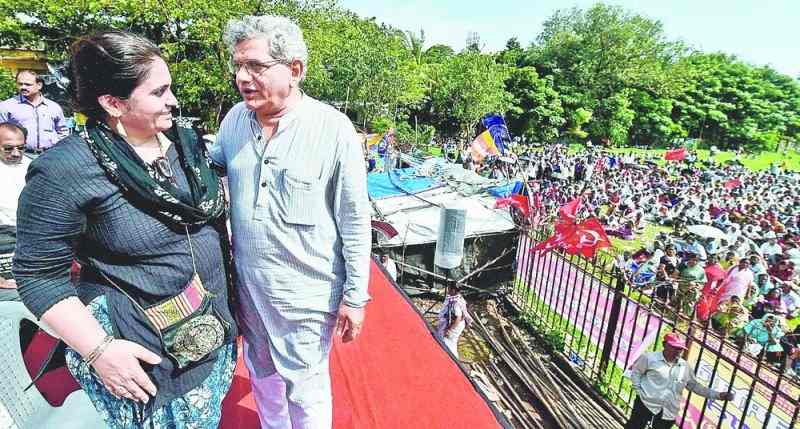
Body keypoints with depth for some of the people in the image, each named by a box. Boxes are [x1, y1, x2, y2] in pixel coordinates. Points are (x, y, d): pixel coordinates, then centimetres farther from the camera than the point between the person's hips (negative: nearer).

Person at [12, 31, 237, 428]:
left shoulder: (185, 140, 1)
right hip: (139, 353, -5)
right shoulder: (65, 171, -18)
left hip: (214, 330, 6)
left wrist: (228, 293, 13)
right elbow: (39, 275, -12)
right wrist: (98, 350, -18)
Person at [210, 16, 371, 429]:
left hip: (307, 292, -5)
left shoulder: (333, 129, -18)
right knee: (262, 372, 27)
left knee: (305, 387, 14)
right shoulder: (234, 119, -2)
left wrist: (355, 297, -11)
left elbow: (355, 222, -14)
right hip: (247, 283, 6)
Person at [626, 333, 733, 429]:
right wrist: (639, 390, -4)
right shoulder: (650, 358, -5)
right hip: (646, 404, -4)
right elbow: (636, 371, 4)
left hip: (669, 412, 4)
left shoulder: (685, 367, 9)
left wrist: (717, 395, 13)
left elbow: (694, 385, 19)